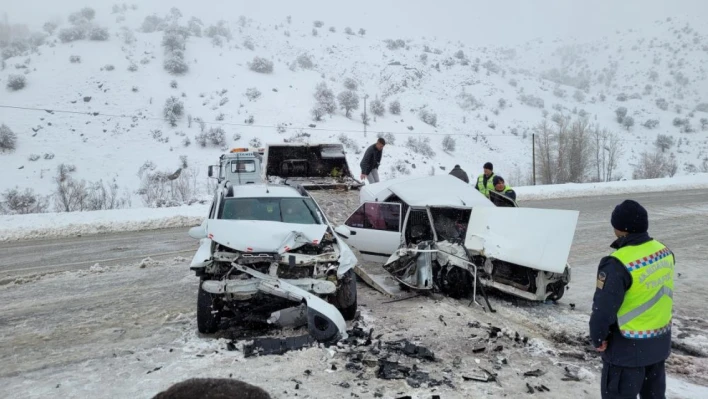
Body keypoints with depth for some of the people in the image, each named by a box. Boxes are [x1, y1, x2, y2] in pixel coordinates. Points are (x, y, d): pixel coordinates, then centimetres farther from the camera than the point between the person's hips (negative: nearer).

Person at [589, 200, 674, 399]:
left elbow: (603, 308, -21)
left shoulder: (618, 263, -27)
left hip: (628, 346, -8)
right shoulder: (664, 251, -3)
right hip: (660, 340, 8)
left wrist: (598, 337, -7)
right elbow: (661, 292, 10)